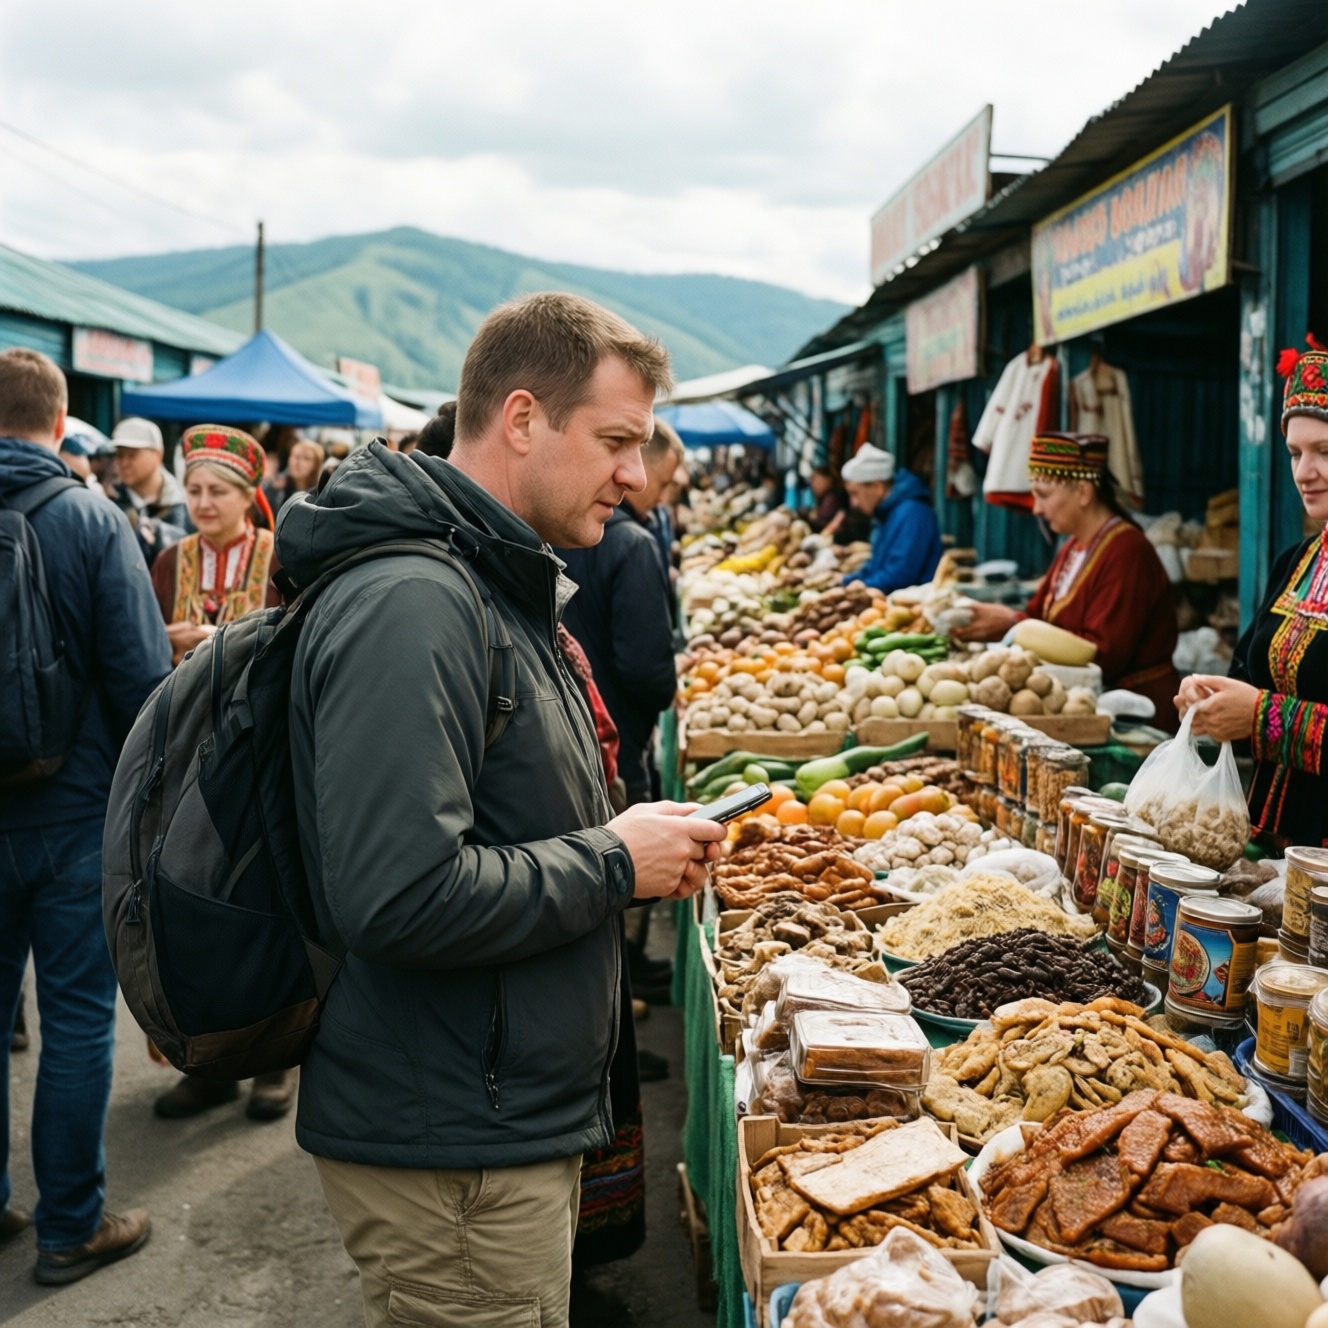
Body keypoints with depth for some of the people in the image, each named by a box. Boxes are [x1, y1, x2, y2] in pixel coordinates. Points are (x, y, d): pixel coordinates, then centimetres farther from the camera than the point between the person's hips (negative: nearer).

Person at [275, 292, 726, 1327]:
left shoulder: (501, 585, 12)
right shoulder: (409, 603, -23)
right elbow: (398, 898, -31)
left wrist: (641, 849, 4)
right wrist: (614, 863, -18)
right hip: (448, 1147, -10)